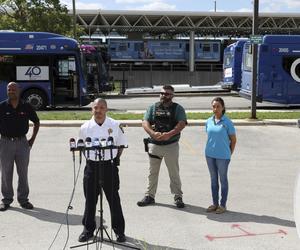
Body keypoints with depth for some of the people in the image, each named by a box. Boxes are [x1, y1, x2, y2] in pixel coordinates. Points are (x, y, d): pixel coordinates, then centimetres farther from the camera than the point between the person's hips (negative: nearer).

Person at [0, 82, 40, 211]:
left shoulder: (26, 107, 1)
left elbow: (36, 122, 13)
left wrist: (32, 139, 7)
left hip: (22, 142, 1)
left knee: (23, 173, 7)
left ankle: (23, 199, 18)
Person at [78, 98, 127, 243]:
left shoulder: (115, 125, -1)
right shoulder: (85, 127, 0)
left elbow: (121, 145, 6)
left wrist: (115, 159, 0)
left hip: (109, 165, -1)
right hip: (91, 165, 1)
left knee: (114, 198, 6)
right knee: (90, 199, 9)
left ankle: (119, 230, 19)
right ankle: (88, 229, 25)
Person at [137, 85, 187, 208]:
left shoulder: (178, 108, 2)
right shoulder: (153, 107, 9)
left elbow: (182, 123, -11)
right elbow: (145, 122, -2)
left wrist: (169, 134, -26)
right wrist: (153, 133, -21)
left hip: (171, 145, -2)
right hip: (154, 144, 2)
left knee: (174, 172, 5)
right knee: (152, 172, 11)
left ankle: (178, 197, 16)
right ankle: (150, 196, 21)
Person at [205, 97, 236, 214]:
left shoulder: (227, 122, -10)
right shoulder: (209, 121, 2)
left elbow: (233, 140, -2)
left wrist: (229, 154, 4)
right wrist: (211, 149, 4)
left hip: (222, 156, -4)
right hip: (210, 155, 4)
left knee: (223, 179, 7)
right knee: (213, 179, 13)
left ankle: (223, 205, 18)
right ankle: (215, 203, 25)